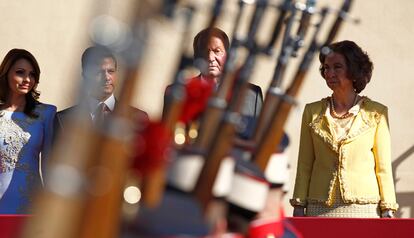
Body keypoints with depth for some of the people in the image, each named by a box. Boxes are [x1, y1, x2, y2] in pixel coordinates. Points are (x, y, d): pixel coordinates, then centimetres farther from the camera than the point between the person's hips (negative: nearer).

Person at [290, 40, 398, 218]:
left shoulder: (376, 113, 5)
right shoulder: (312, 112, 9)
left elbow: (383, 167, 5)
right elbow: (304, 165, 9)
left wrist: (387, 211, -1)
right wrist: (299, 207, 3)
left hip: (363, 208, -1)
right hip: (320, 209, 1)